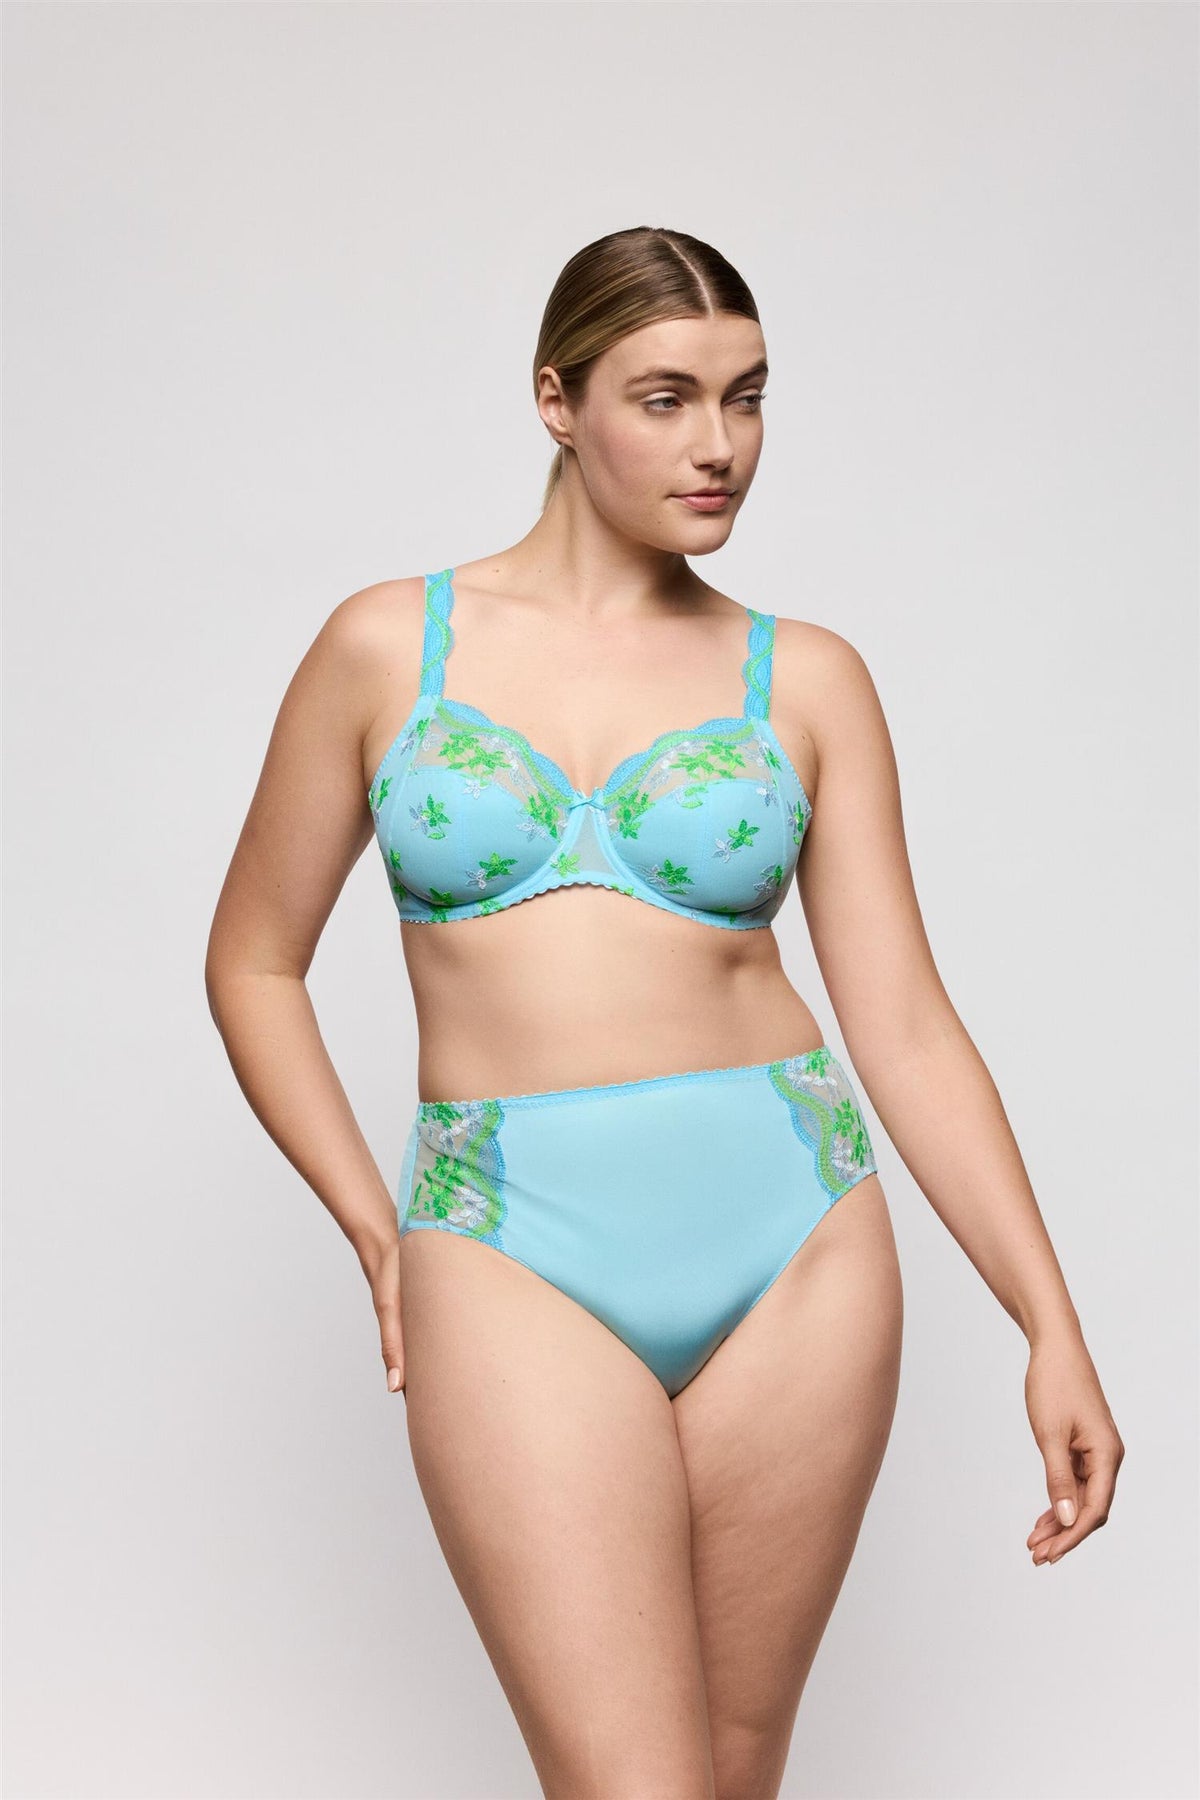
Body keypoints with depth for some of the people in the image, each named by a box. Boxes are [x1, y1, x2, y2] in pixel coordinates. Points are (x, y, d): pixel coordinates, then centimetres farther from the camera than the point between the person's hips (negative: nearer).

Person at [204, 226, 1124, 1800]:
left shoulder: (805, 679, 5)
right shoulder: (389, 647, 4)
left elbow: (906, 1026, 4)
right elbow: (254, 965, 11)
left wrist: (1054, 1327, -1)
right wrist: (374, 1230, 3)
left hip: (790, 1238, 2)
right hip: (514, 1255, -1)